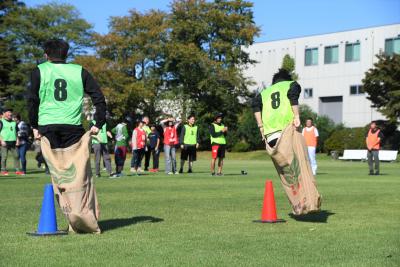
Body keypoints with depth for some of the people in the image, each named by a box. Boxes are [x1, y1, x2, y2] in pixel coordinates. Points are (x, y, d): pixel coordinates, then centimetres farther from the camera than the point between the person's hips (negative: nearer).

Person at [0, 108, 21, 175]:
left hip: (13, 142, 5)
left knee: (16, 156, 1)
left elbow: (16, 132, 24)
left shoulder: (14, 122, 18)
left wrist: (17, 140, 12)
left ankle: (17, 170, 4)